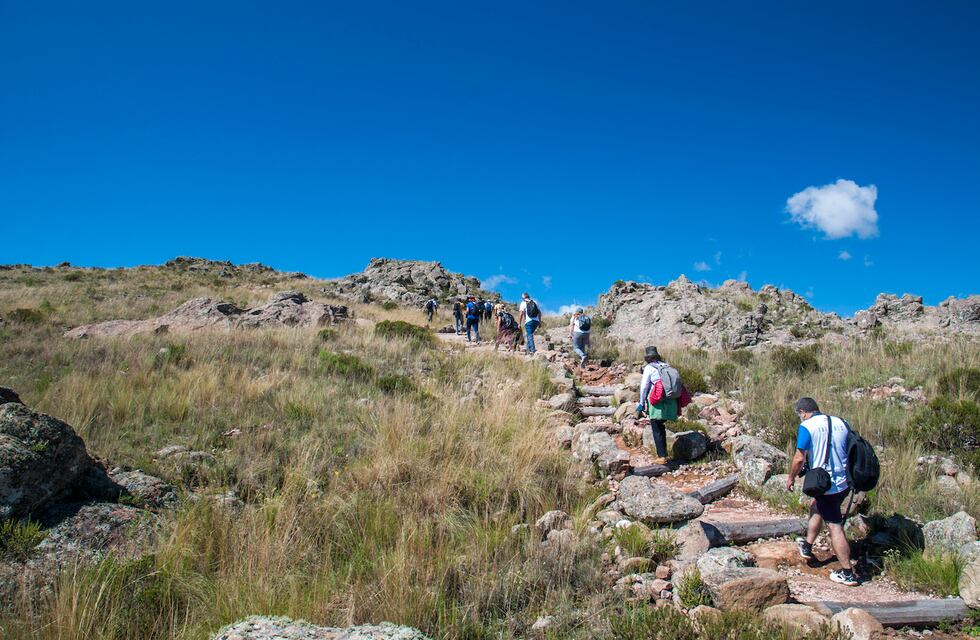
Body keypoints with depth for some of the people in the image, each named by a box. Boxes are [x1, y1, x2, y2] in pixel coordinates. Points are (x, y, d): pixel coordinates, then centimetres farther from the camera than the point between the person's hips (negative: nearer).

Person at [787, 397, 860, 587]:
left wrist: (791, 478, 1)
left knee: (835, 527, 1)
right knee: (815, 507, 27)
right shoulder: (841, 423, 7)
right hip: (844, 482, 7)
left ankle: (848, 573, 6)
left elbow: (799, 459, -14)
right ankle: (807, 546, 41)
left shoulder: (806, 427, -11)